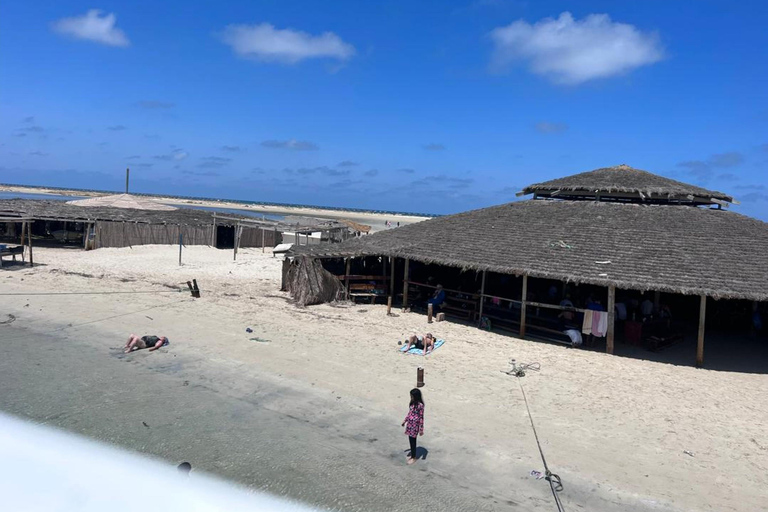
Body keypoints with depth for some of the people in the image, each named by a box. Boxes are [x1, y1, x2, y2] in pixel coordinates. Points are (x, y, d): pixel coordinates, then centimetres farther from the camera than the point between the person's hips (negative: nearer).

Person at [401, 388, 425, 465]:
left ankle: (413, 457, 17)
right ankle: (412, 453, 31)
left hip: (415, 425, -7)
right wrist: (404, 421, 22)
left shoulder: (420, 405, -21)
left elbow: (421, 417, -16)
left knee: (413, 441, 3)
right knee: (411, 440, 17)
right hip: (410, 424, 7)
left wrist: (421, 429, -13)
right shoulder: (412, 403, 3)